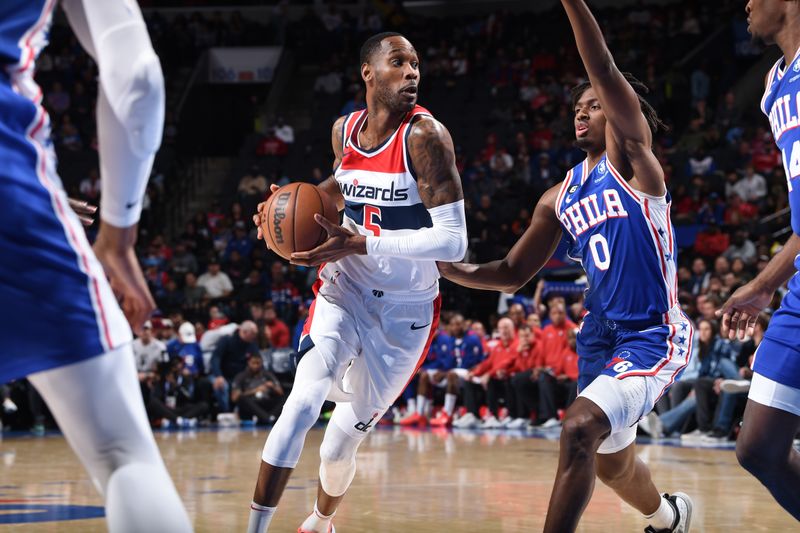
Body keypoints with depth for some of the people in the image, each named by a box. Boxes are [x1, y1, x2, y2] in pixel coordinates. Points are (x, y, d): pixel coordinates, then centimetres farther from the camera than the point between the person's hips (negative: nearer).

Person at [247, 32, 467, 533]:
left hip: (406, 308, -3)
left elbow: (454, 241, -26)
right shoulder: (345, 130, -2)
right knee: (303, 402, -24)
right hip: (346, 291, 3)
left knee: (342, 443, 8)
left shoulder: (425, 135, -19)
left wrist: (362, 244, -31)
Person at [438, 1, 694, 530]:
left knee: (581, 427, -28)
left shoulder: (630, 157, -6)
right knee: (610, 463, 22)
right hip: (601, 335, 8)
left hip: (654, 335, -8)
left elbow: (605, 72, -21)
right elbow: (513, 274, 17)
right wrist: (446, 268, 3)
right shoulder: (560, 198, 12)